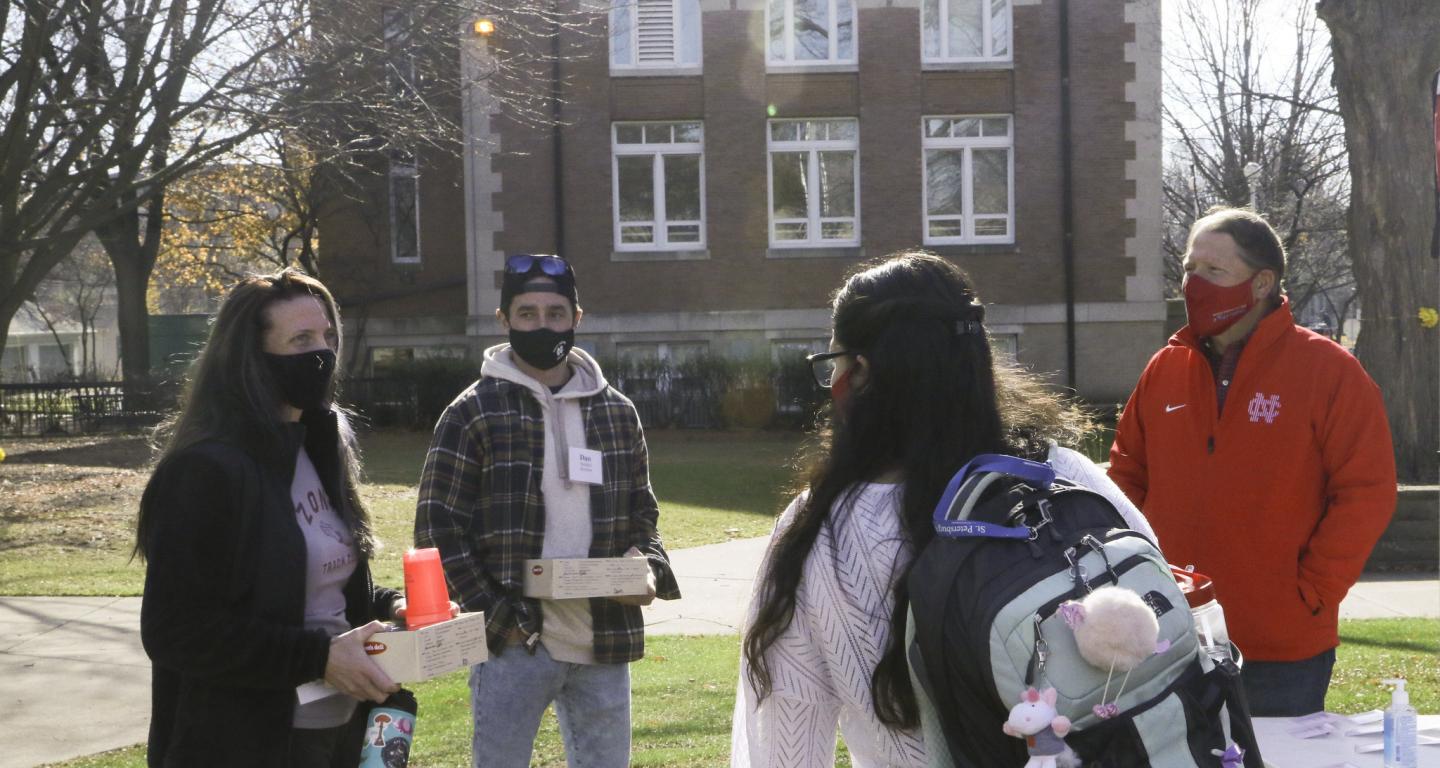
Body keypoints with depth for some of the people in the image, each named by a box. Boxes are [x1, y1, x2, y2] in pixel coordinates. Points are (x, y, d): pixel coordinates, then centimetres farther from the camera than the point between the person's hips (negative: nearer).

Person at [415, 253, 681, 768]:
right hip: (513, 645, -4)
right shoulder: (473, 413, -3)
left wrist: (649, 568, -4)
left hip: (605, 647, 4)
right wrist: (497, 616, -12)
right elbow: (438, 529, -4)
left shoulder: (617, 412, 10)